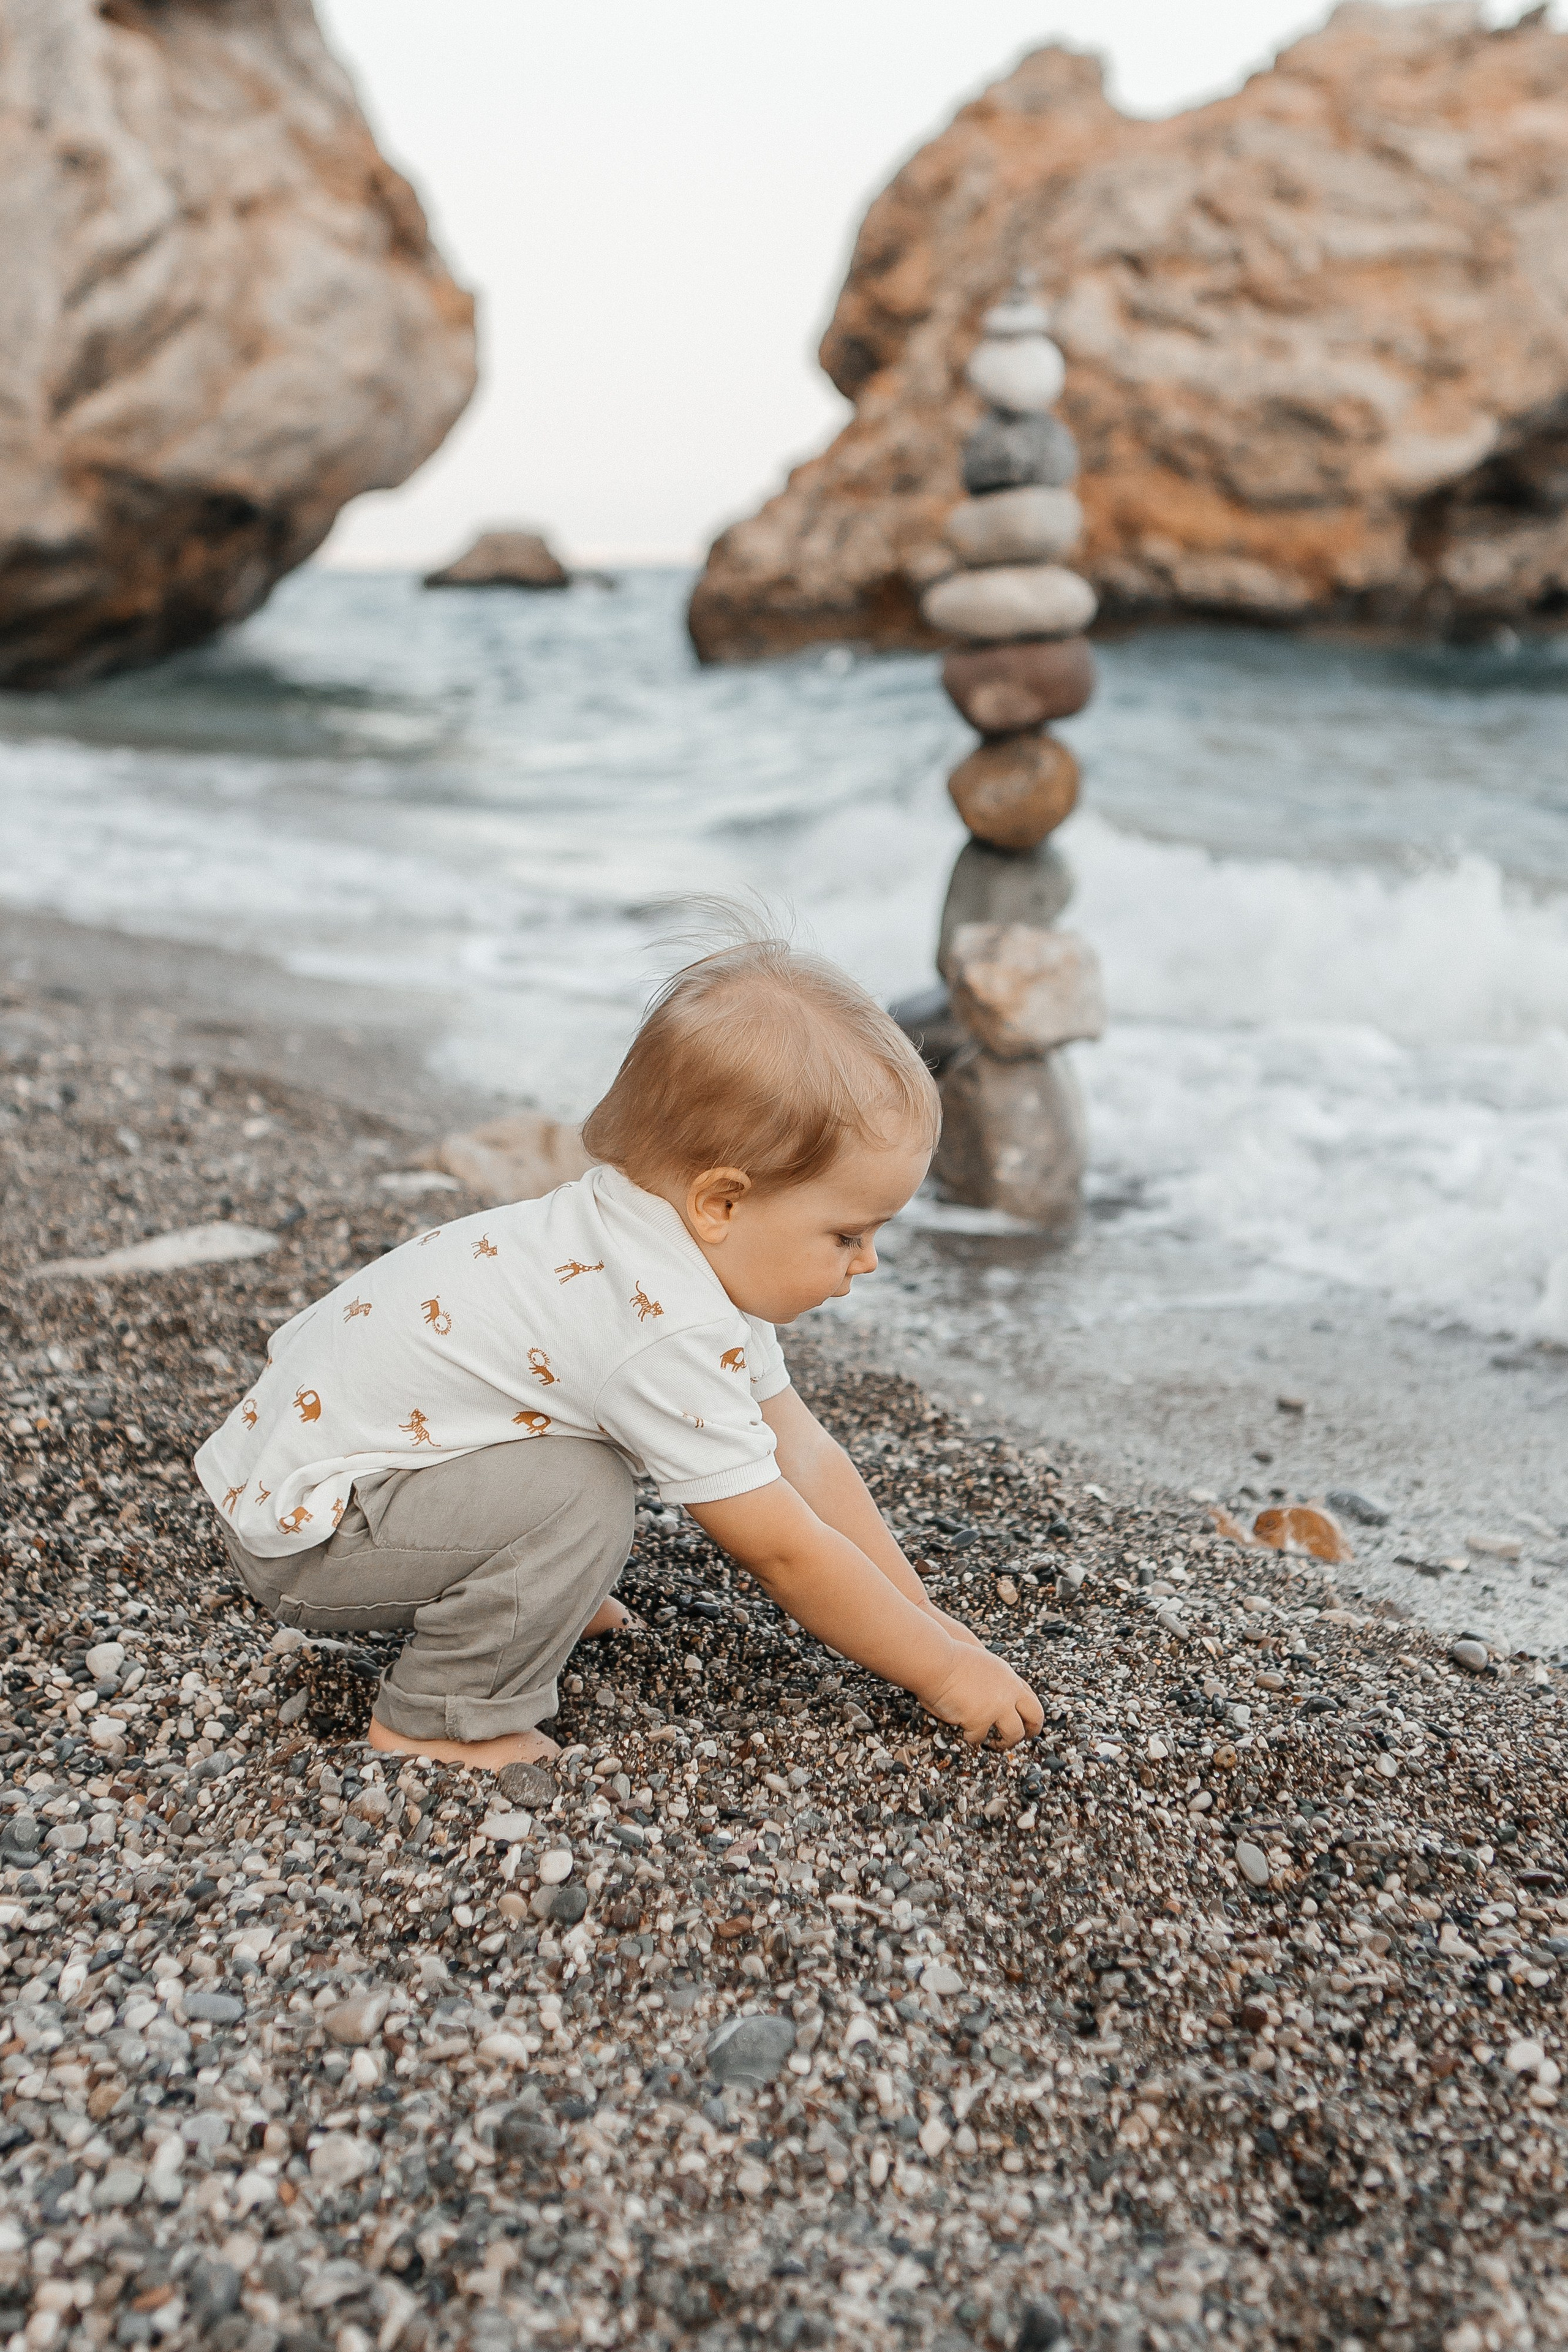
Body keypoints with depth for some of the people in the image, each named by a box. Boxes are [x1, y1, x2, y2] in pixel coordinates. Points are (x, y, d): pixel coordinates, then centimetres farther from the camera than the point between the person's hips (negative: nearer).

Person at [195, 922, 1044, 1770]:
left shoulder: (704, 1249, -1)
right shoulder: (667, 1328, -30)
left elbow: (804, 1456, 4)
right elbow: (784, 1551, -22)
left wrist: (919, 1615, 4)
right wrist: (944, 1670, -11)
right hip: (297, 1528, -9)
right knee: (577, 1500, -26)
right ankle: (439, 1722, -8)